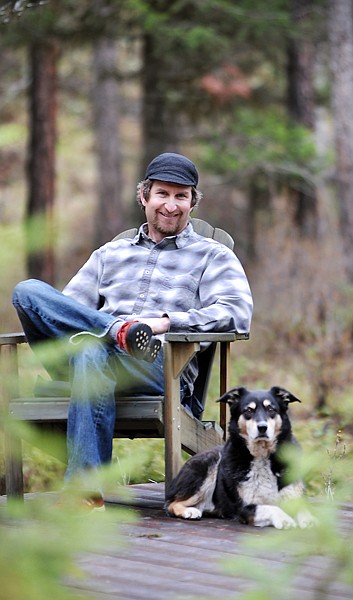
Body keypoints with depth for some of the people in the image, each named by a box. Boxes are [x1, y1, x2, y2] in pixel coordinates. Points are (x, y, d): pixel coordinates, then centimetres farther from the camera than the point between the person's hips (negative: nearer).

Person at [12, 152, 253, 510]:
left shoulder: (213, 257, 19)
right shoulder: (109, 255, 31)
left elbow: (238, 314, 1)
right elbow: (67, 306, 19)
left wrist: (166, 322, -13)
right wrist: (118, 326, -6)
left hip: (162, 369, -4)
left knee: (92, 352, -40)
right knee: (28, 290, -17)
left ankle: (84, 487, -43)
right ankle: (119, 330, -33)